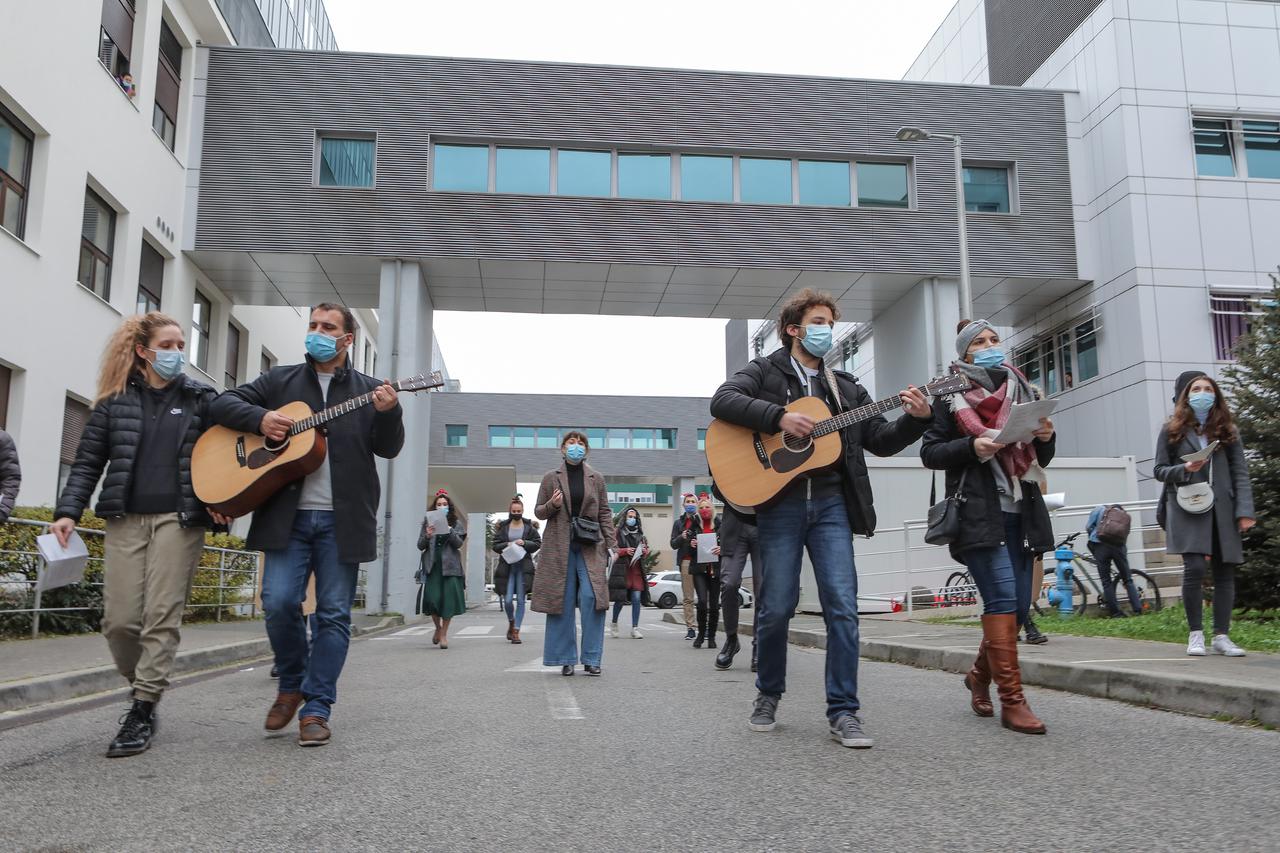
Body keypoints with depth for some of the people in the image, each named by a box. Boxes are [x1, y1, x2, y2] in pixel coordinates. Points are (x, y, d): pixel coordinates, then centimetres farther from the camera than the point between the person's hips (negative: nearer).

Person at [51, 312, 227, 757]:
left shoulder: (200, 399, 8)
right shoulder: (115, 401, 9)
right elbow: (88, 462, 8)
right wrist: (68, 512, -5)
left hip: (179, 518, -1)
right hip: (125, 519, 2)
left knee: (162, 617, -6)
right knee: (119, 620, 0)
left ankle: (142, 712, 0)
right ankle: (143, 690, 24)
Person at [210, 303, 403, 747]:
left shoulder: (369, 390, 9)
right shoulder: (279, 380, 14)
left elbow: (388, 448, 2)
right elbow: (223, 404, 12)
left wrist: (388, 413, -19)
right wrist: (259, 418, -7)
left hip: (342, 519, -1)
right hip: (287, 516, 1)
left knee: (334, 613, 0)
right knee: (279, 602, -7)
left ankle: (316, 708, 11)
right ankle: (291, 684, 19)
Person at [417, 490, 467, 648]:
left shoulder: (456, 523, 10)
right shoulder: (428, 523, 12)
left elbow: (459, 543, -3)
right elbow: (420, 546, 8)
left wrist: (448, 530, -16)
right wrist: (427, 536, -12)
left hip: (450, 565, 0)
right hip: (431, 565, 1)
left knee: (448, 598, -8)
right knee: (431, 597, -9)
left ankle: (444, 633, 3)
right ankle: (438, 627, 18)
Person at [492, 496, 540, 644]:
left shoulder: (529, 526, 5)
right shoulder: (502, 527, 7)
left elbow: (538, 543, 4)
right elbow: (495, 546, 5)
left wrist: (524, 543, -12)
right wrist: (507, 545, -13)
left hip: (523, 567, 0)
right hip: (507, 566, 1)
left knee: (520, 600, -2)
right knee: (507, 600, -4)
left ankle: (516, 632, 4)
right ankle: (511, 622, 27)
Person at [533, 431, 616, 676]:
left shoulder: (596, 479, 11)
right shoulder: (551, 478, 8)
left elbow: (605, 513, 11)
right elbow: (538, 511, 12)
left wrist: (610, 543, 2)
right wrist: (552, 505, -10)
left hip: (590, 546, 0)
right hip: (559, 546, 0)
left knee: (592, 598, -10)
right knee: (562, 601, 1)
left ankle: (591, 659, -1)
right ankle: (566, 659, 10)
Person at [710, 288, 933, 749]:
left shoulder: (844, 386, 19)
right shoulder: (764, 371, 6)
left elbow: (881, 440, 15)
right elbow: (722, 400, -12)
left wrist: (916, 418, -3)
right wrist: (779, 417, -20)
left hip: (831, 503, 3)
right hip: (780, 502, -3)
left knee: (843, 605, -6)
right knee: (777, 607, 1)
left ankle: (843, 711, 2)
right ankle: (768, 694, 24)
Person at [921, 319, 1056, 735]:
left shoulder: (1021, 390, 19)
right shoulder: (951, 396, 4)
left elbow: (1039, 461, 21)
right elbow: (930, 453, -2)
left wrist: (1047, 438, 0)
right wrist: (972, 447, -17)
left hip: (1020, 511, 6)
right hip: (978, 511, -5)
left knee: (1019, 603, 6)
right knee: (1003, 596, -15)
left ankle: (981, 672, 29)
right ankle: (1012, 700, -9)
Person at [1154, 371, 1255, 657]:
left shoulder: (1227, 430, 11)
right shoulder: (1172, 431, 6)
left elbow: (1240, 472, 5)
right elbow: (1160, 470, 7)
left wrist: (1245, 511, -4)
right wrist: (1184, 470, -14)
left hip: (1222, 509, 3)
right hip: (1188, 509, -3)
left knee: (1225, 571, 3)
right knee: (1195, 567, -14)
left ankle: (1221, 636, 12)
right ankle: (1195, 634, 0)